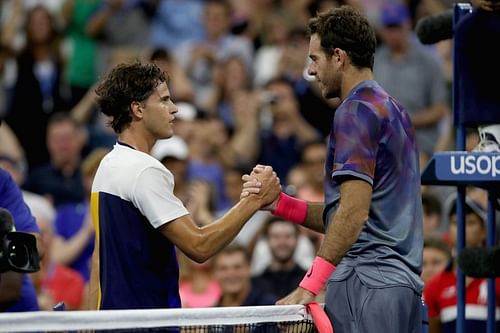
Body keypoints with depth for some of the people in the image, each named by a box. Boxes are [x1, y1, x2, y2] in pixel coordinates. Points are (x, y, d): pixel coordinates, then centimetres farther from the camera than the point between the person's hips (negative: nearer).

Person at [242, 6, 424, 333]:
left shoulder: (356, 111, -8)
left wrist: (310, 284, -20)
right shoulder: (392, 110, 22)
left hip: (365, 280, -10)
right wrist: (279, 203, 10)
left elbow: (354, 210, -18)